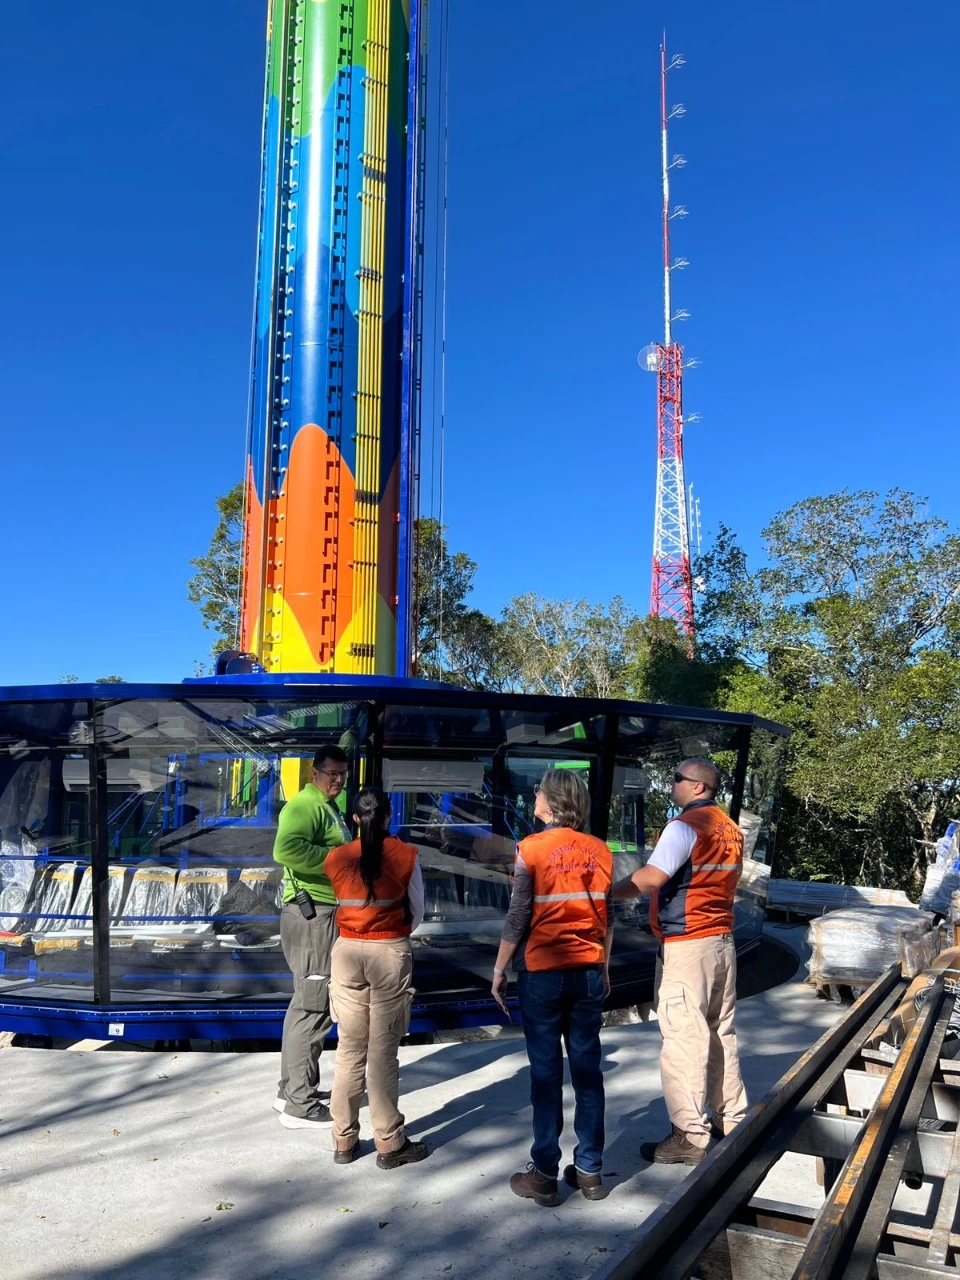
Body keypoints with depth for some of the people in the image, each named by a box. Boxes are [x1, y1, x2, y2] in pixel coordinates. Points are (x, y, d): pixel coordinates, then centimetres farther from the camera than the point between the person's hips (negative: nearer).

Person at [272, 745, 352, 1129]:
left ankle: (291, 1090, 31)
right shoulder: (304, 805, -16)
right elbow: (286, 849, -34)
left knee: (306, 1003, 19)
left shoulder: (329, 807, 17)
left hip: (325, 914, 11)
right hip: (312, 914, -11)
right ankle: (300, 1106, 6)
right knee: (314, 1008, -4)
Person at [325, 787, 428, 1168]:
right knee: (383, 1050, 3)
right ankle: (389, 1144, 12)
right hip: (391, 952, -2)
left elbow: (342, 903, 7)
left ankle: (344, 1140, 20)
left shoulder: (337, 858, -1)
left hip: (347, 951, 2)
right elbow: (416, 913, 2)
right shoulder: (405, 856, -6)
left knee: (349, 1048, 11)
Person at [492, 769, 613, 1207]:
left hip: (543, 972, -4)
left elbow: (518, 918, -9)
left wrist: (499, 968, 1)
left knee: (546, 1071, 4)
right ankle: (589, 1170, 19)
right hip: (588, 972, 4)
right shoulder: (600, 851, 2)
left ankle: (544, 1175, 12)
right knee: (587, 1069, 11)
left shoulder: (532, 848, -11)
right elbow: (608, 919, 7)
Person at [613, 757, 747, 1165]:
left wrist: (607, 892, -14)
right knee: (721, 1033, 17)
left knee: (683, 1037, -4)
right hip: (722, 940, 9)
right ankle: (731, 1117, 26)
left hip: (686, 946, -9)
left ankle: (690, 1135, 0)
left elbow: (651, 878, -22)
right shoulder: (731, 829, 11)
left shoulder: (686, 825, -15)